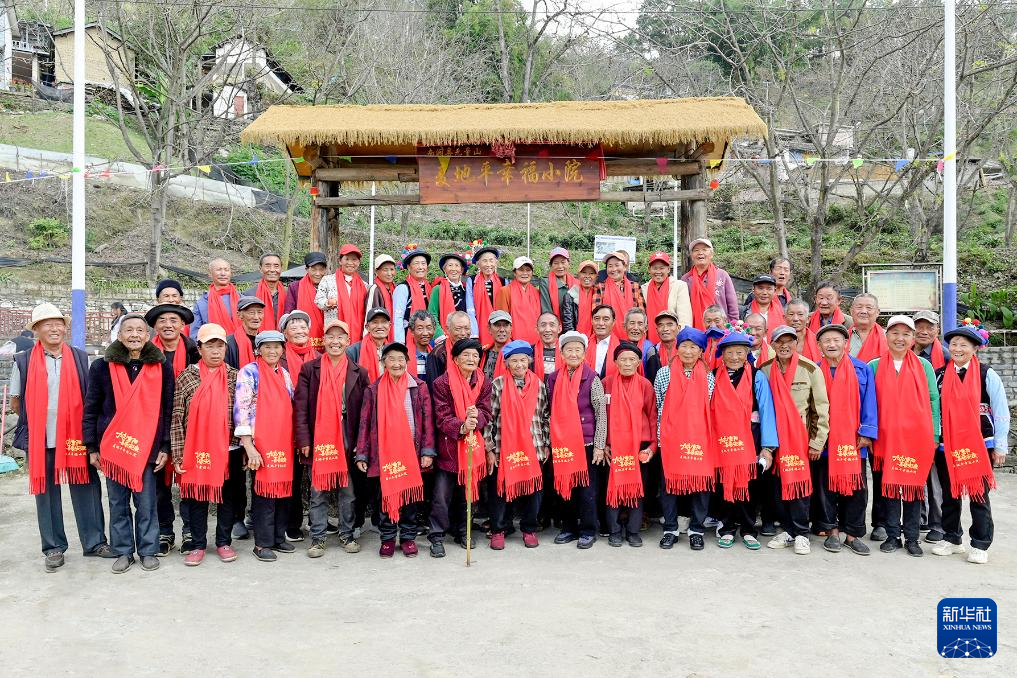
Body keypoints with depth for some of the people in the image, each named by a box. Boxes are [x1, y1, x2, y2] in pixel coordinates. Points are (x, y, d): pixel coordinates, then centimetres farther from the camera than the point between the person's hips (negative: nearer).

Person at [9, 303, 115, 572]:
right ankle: (53, 547, 19)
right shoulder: (23, 361, 1)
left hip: (76, 437, 1)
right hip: (40, 440, -1)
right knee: (46, 491, 8)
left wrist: (80, 423, 3)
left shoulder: (80, 357, 5)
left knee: (86, 488, 3)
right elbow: (15, 402, 9)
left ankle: (94, 542, 13)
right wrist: (38, 419, 5)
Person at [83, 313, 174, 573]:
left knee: (146, 504, 4)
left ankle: (148, 551, 17)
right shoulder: (102, 367, 1)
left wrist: (165, 447, -1)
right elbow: (90, 410, 5)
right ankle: (123, 552, 21)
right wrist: (92, 448, 1)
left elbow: (168, 410, 3)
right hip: (113, 447, 1)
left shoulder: (161, 367, 1)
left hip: (148, 448, -1)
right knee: (118, 503, 9)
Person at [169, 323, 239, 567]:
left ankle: (224, 542, 23)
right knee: (196, 496, 8)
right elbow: (177, 417, -1)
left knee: (226, 496, 9)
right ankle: (197, 544, 21)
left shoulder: (235, 377, 3)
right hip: (195, 450, -1)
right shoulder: (186, 376, 0)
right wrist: (178, 454, -6)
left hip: (228, 449, 1)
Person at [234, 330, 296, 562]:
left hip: (283, 443, 6)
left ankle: (278, 538, 22)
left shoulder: (285, 374, 14)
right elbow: (241, 409, -12)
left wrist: (295, 441, 15)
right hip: (260, 444, -6)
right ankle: (263, 543, 10)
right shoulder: (249, 372, -5)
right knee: (264, 491, -1)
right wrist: (248, 446, -17)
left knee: (282, 489, 9)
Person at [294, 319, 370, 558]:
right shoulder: (309, 369, 2)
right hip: (318, 442, -1)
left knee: (348, 492, 9)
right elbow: (300, 407, -1)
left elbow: (365, 411, 4)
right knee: (318, 493, 7)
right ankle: (317, 538, 17)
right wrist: (303, 440, -7)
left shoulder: (359, 373, 4)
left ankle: (347, 535, 21)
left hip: (347, 443, 1)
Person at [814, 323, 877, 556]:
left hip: (853, 440, 0)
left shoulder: (862, 369, 3)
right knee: (825, 486, 5)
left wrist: (867, 433, -6)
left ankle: (852, 534, 15)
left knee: (856, 487, 4)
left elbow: (869, 403, 1)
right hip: (823, 440, 0)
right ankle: (832, 532, 17)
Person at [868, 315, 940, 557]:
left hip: (917, 437, 0)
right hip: (886, 436, 0)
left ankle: (912, 538, 15)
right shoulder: (874, 366, 5)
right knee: (889, 484, 3)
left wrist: (934, 435, 0)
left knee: (914, 485, 4)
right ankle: (892, 536, 14)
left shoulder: (924, 366, 6)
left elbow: (933, 400, 6)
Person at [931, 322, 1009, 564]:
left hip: (979, 446, -3)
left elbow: (1001, 412, -2)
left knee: (979, 496, 4)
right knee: (950, 495, 12)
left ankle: (980, 545, 15)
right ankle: (952, 539, 26)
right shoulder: (939, 376, 4)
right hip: (946, 446, 3)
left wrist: (1000, 446, -3)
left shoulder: (987, 375, -3)